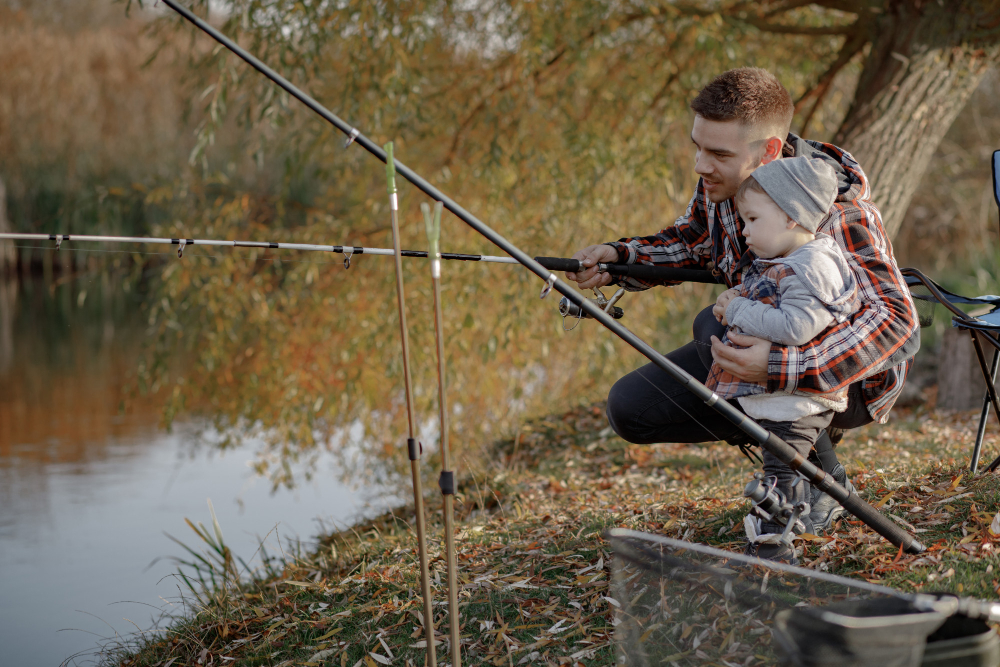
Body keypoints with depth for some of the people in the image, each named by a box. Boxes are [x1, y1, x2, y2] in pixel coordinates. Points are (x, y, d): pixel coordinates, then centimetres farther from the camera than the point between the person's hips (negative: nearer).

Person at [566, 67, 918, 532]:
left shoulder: (837, 214, -34)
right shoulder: (722, 180, -12)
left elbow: (899, 326, -42)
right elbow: (691, 241, 10)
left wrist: (780, 367, -53)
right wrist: (617, 257, -10)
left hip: (848, 378, -8)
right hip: (766, 340, 8)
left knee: (715, 327, -33)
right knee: (630, 408, 0)